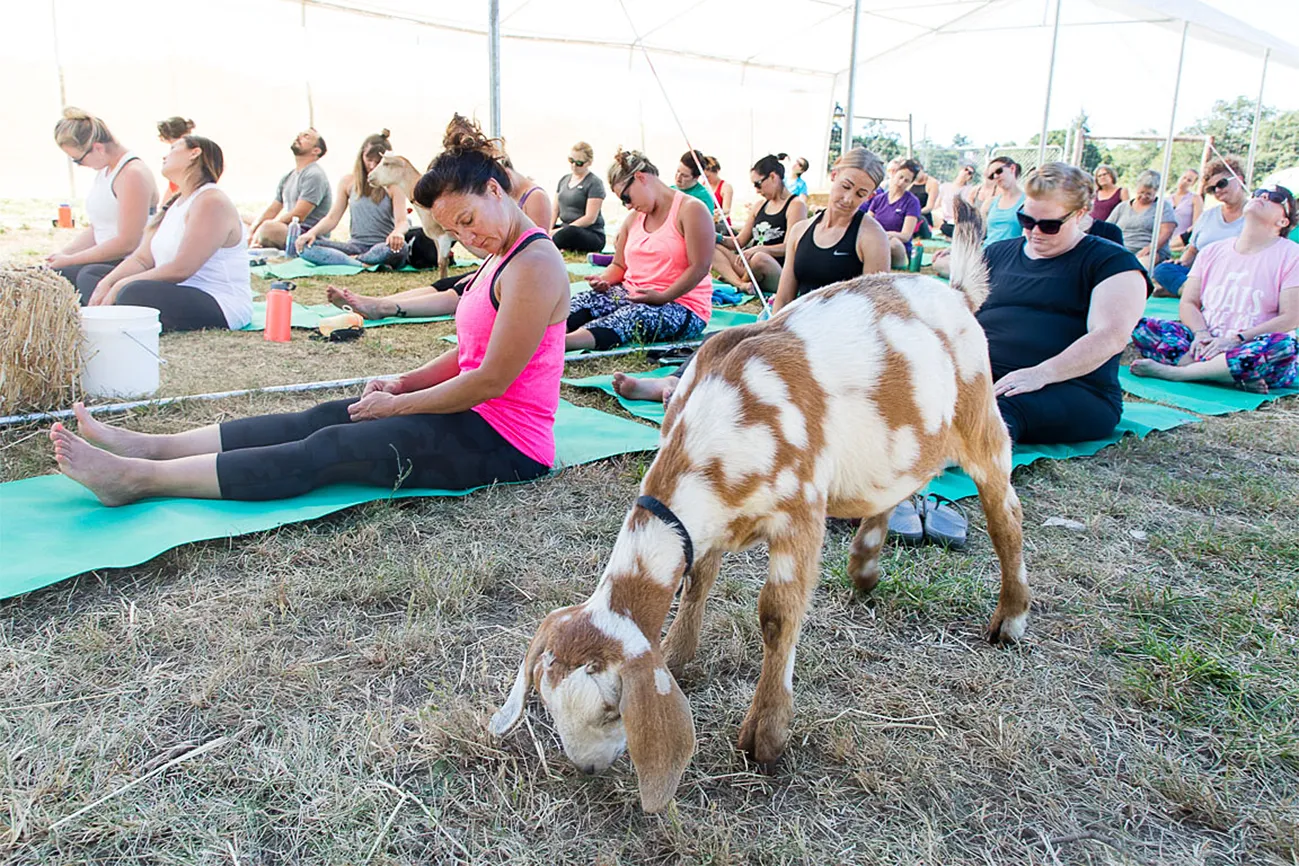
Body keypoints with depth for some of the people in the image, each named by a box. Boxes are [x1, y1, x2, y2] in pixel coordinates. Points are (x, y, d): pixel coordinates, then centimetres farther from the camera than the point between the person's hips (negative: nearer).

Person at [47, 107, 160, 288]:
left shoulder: (133, 175, -15)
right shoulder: (104, 170, 16)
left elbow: (127, 243, -20)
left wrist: (70, 260, -13)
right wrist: (63, 253, 5)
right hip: (107, 261, 9)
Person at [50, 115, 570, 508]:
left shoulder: (534, 265, -18)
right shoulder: (501, 256, 16)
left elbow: (492, 380, -20)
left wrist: (395, 406, -10)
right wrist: (404, 384, 5)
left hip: (504, 442, -9)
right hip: (477, 414, 9)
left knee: (328, 450, -14)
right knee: (322, 419, 1)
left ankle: (136, 479, -11)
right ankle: (149, 447, 3)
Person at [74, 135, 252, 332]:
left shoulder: (212, 202, -13)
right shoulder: (174, 203, 19)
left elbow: (181, 269, -21)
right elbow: (142, 259, 13)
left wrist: (121, 286, -15)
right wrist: (107, 283, -6)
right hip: (177, 294, 11)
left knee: (136, 292, -38)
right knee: (89, 275, 10)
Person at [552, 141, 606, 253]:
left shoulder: (594, 183, -5)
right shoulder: (564, 179, 16)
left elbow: (590, 218, -14)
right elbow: (555, 210, 16)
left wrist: (561, 231, -19)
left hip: (592, 236, -7)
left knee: (571, 233, -42)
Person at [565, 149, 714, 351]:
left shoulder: (690, 209, -6)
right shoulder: (634, 219, 17)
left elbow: (699, 267, -14)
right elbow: (619, 266, 18)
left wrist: (662, 297, -22)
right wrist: (603, 280, -5)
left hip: (681, 305, -7)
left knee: (630, 317, -36)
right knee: (586, 300, -20)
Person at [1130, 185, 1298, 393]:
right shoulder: (1213, 251, 15)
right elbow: (1188, 303, 8)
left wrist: (1235, 339, -20)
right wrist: (1202, 334, -14)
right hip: (1208, 344, 4)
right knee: (1141, 326, -19)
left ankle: (1172, 371, -33)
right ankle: (1238, 378, -33)